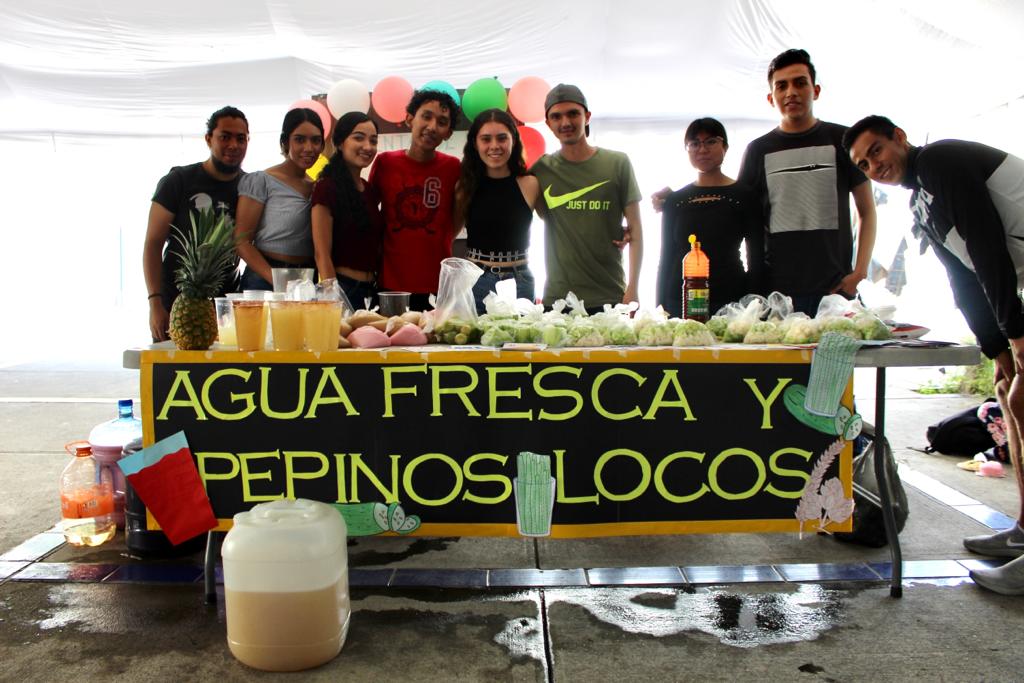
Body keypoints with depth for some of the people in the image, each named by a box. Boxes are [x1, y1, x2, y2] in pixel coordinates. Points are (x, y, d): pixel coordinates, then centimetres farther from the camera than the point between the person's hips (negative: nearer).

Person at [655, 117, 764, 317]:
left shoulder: (743, 196, 4)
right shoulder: (674, 200, 11)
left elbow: (756, 259, 3)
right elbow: (666, 258, 12)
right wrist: (660, 309, 7)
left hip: (730, 300, -2)